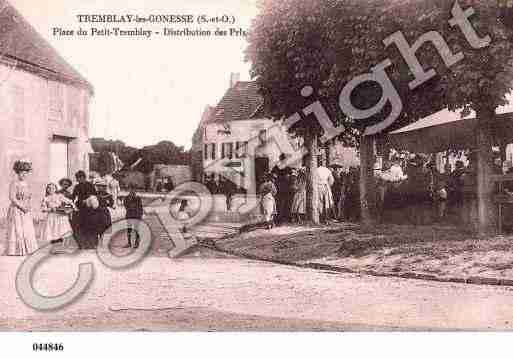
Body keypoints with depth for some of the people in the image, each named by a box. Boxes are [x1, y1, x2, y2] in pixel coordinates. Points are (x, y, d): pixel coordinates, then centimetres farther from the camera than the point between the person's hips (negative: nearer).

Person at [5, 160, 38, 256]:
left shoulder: (25, 183, 12)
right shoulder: (14, 183, -10)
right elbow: (12, 198, -17)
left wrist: (28, 207, 5)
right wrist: (22, 207, -17)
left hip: (26, 211, 7)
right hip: (16, 211, -7)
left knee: (27, 230, 8)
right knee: (17, 230, -3)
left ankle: (26, 249, 15)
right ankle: (16, 251, 4)